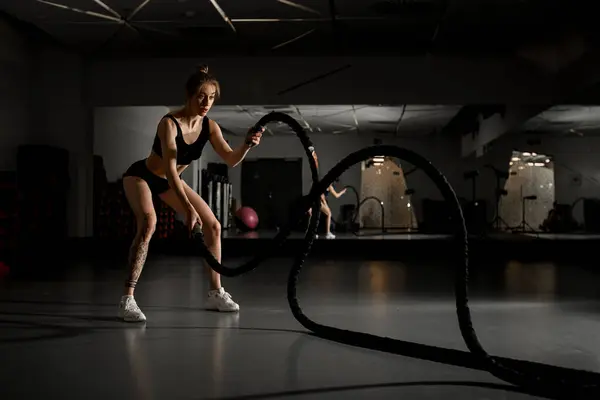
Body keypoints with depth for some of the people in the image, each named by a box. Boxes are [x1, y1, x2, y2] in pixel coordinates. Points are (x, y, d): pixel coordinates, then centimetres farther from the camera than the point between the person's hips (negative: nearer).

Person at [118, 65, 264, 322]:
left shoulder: (209, 126, -14)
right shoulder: (169, 123, -32)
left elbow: (231, 160, -20)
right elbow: (170, 169, -41)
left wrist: (247, 145, -42)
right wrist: (188, 208, -51)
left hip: (169, 181, 7)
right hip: (141, 175, -7)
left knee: (213, 225, -1)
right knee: (148, 223, -33)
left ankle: (215, 293, 10)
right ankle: (127, 299, -31)